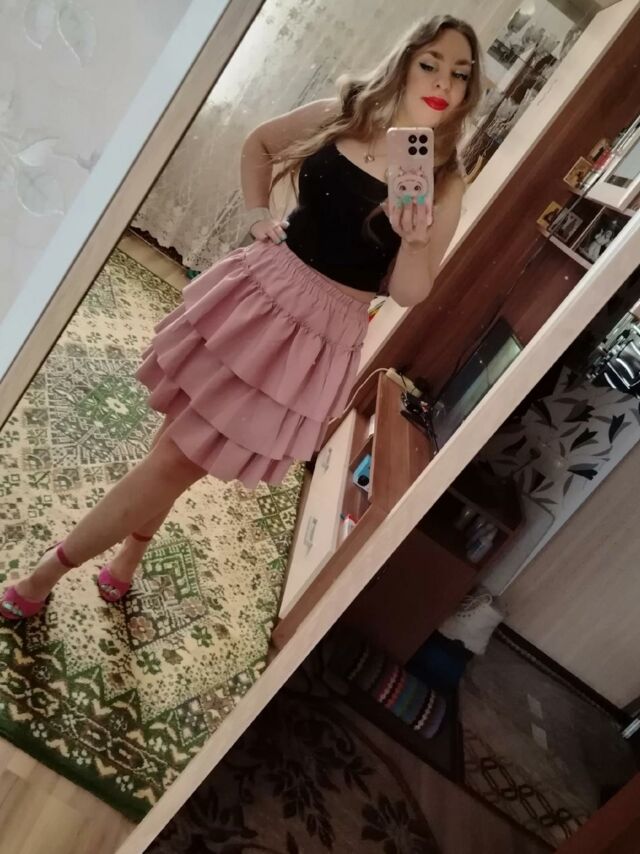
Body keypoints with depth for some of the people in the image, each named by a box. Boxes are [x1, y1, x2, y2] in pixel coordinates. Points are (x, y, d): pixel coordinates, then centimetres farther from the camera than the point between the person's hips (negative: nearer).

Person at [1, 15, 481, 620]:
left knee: (182, 459, 2)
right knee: (179, 436, 11)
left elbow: (410, 293, -6)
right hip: (259, 290, 3)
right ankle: (128, 556, 38)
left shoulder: (446, 183, -6)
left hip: (323, 336, -3)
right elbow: (260, 144, 18)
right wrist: (256, 212, 4)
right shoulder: (341, 116, 2)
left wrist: (415, 242, -26)